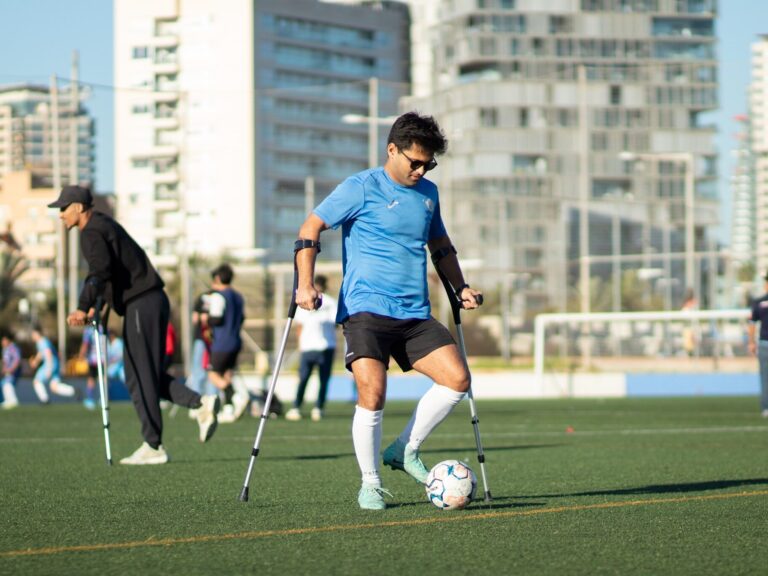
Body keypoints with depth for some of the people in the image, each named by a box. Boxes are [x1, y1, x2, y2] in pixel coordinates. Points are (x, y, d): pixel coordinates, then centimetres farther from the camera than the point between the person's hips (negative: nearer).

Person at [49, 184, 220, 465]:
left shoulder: (92, 233, -11)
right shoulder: (104, 224, 20)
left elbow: (100, 271, -29)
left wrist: (83, 308, -36)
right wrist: (97, 305, 31)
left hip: (140, 305, -10)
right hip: (154, 300, 10)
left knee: (139, 377, -4)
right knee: (146, 374, 14)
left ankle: (153, 446, -1)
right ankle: (201, 403, 4)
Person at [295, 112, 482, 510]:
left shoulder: (428, 193, 15)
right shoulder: (361, 188, -3)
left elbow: (440, 246, 31)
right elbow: (310, 229, -3)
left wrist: (460, 288, 21)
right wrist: (305, 284, -14)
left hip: (416, 314, 6)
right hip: (366, 310, -6)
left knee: (457, 379, -10)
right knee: (372, 392, -19)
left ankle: (404, 450, 9)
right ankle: (370, 484, -2)